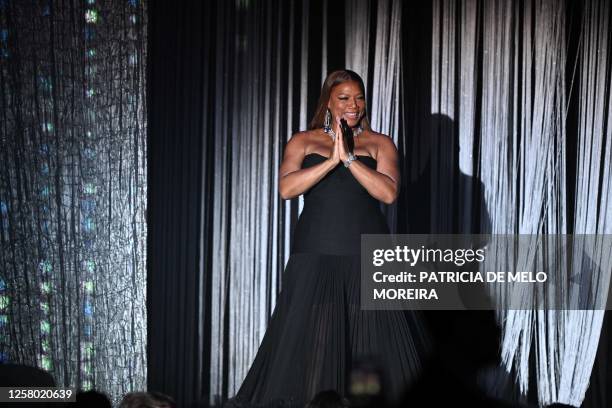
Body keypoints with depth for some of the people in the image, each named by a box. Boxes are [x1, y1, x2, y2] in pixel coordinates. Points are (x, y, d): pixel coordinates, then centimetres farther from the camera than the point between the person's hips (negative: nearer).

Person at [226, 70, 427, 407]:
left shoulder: (379, 144, 9)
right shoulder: (304, 142, 10)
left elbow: (388, 192, -7)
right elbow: (286, 188, -6)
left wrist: (349, 158, -14)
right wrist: (331, 160, -14)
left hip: (368, 256, 0)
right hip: (316, 256, 0)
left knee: (377, 345, -4)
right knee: (309, 343, -4)